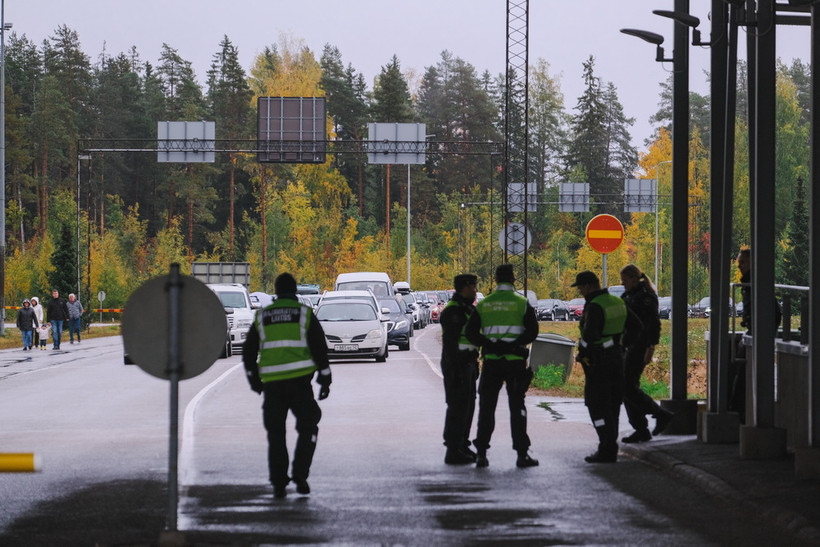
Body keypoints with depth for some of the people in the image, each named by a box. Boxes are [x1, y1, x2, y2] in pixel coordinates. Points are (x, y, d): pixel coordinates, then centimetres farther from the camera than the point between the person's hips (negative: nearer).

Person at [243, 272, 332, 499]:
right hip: (299, 380, -2)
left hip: (272, 383, 2)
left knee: (276, 433, 9)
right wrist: (325, 380, 3)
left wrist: (253, 378, 25)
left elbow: (248, 351, 13)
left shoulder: (262, 317, 9)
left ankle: (278, 484, 3)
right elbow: (319, 347, -2)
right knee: (307, 429, 12)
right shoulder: (304, 313, 2)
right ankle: (300, 475, -3)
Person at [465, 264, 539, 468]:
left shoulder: (483, 305, 5)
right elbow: (532, 331, -12)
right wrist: (514, 344, -10)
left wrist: (489, 345, -5)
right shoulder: (522, 303, -1)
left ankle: (481, 453, 4)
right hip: (515, 361, -1)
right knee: (517, 407, 3)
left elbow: (470, 332, -2)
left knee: (486, 407, 7)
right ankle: (522, 453, -2)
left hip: (491, 362, 1)